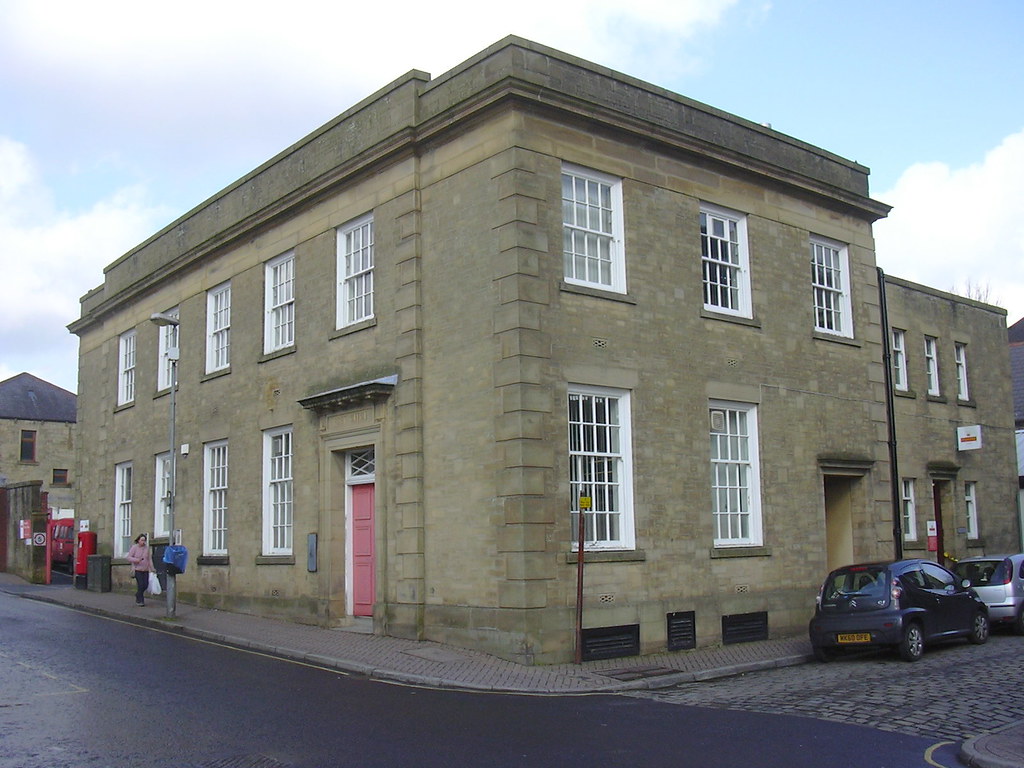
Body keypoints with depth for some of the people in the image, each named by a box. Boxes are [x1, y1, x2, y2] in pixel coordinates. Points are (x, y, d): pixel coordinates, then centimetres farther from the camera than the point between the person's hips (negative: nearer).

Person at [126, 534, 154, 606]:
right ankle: (140, 600, 2)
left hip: (145, 570, 4)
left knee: (145, 585, 2)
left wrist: (151, 568, 7)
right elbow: (129, 557, -5)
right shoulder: (134, 547, -3)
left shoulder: (146, 548, 5)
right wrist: (136, 560, -23)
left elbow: (149, 559, 10)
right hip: (137, 569, -4)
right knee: (141, 584, -11)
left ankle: (138, 594, 30)